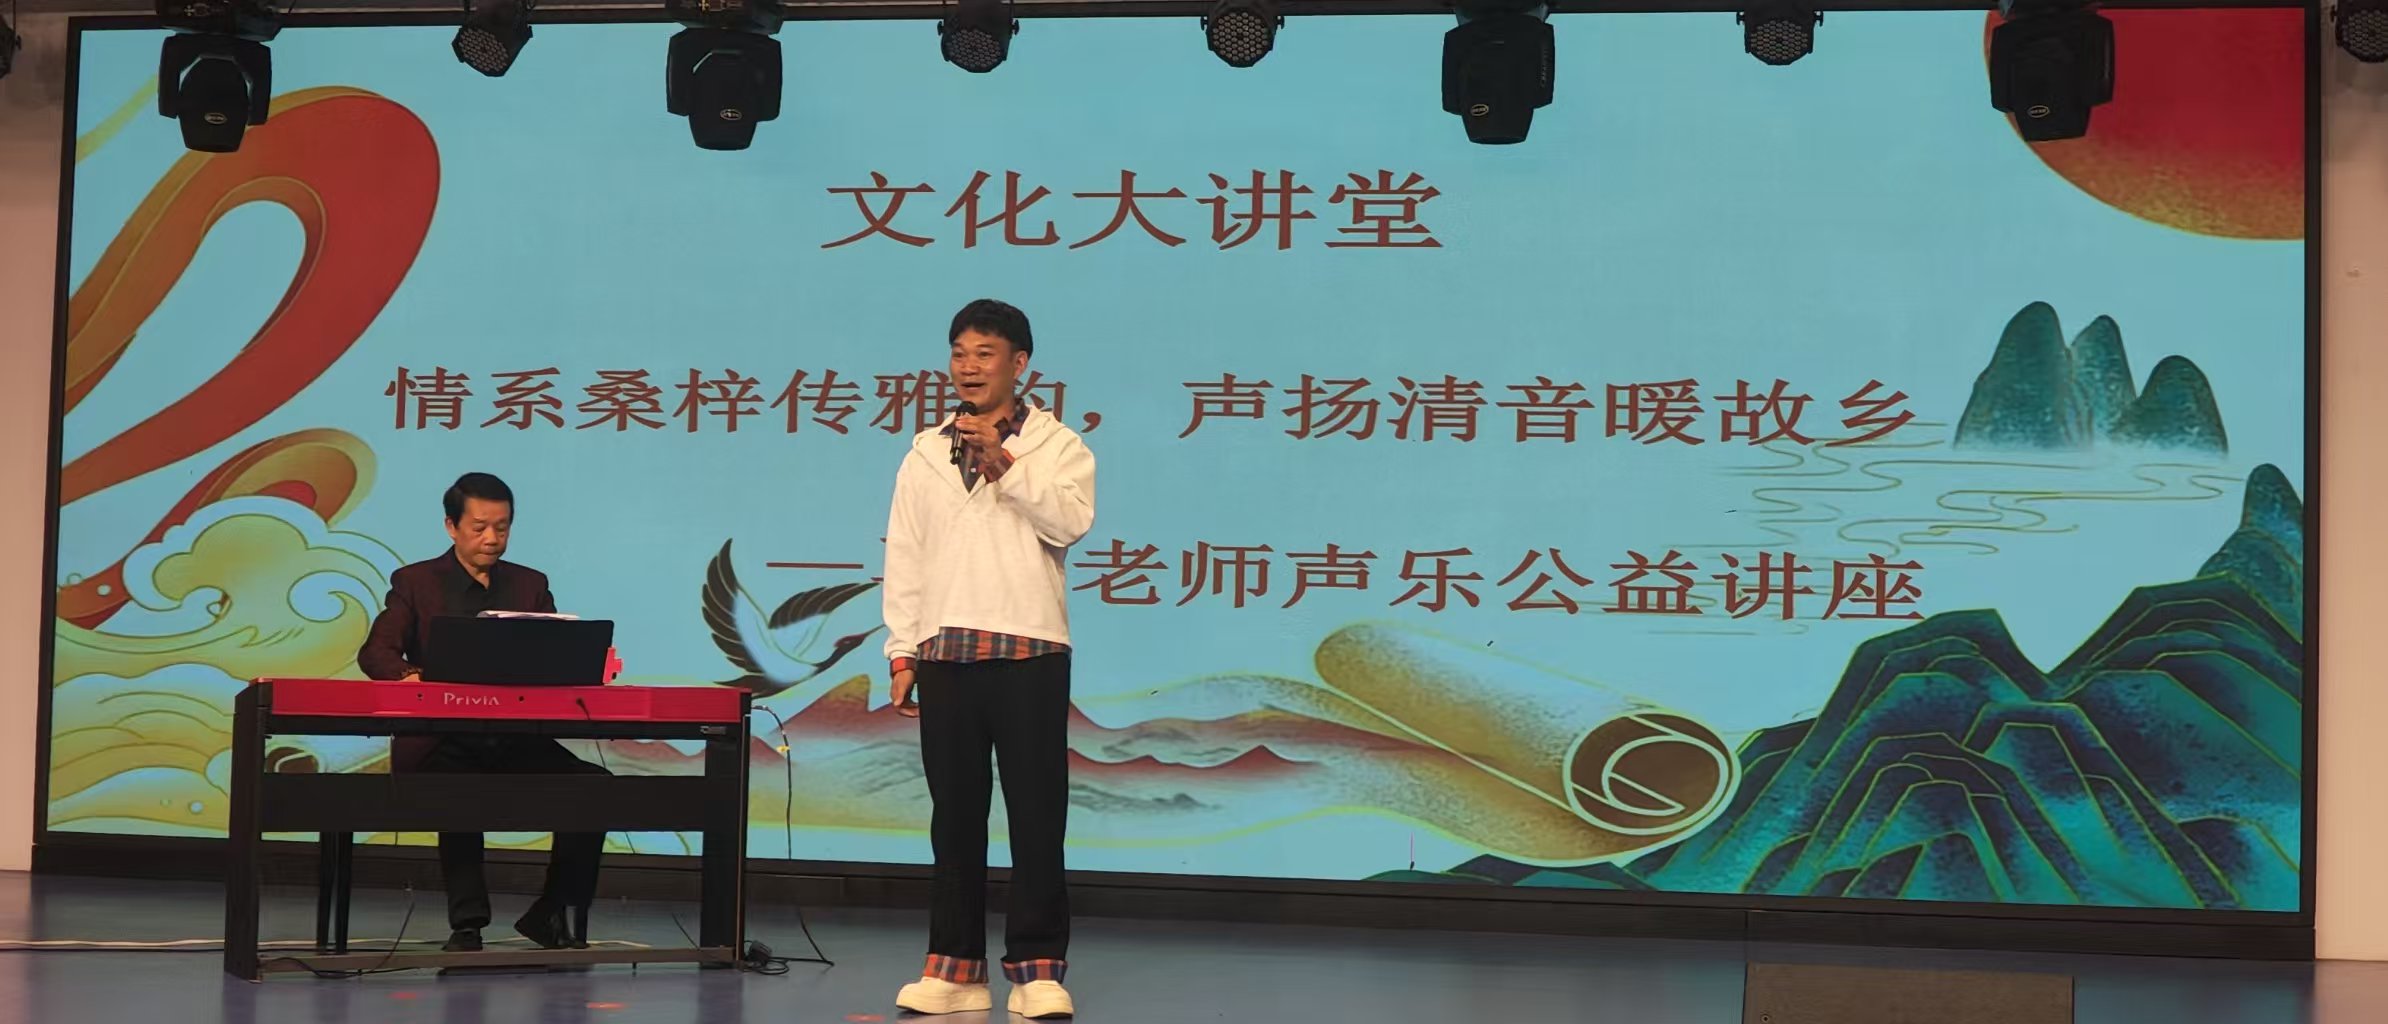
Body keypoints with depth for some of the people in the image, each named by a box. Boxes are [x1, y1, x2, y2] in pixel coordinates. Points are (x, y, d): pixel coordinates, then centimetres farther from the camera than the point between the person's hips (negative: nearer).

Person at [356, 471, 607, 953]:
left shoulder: (531, 585, 17)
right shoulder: (415, 582, 7)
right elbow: (374, 652, -6)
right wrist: (408, 675, -30)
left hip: (518, 740, 4)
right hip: (442, 744, -3)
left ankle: (554, 914, -6)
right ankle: (467, 924, -23)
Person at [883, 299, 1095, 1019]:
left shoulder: (1056, 446, 4)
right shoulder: (926, 454, 12)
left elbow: (1071, 520, -12)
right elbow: (904, 557, 11)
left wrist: (1005, 466, -17)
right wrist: (901, 652, 6)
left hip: (1030, 651, -3)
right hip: (945, 654, 3)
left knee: (1036, 812, -3)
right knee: (954, 813, 6)